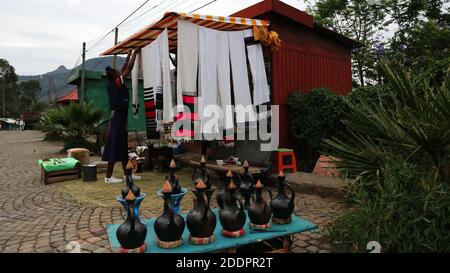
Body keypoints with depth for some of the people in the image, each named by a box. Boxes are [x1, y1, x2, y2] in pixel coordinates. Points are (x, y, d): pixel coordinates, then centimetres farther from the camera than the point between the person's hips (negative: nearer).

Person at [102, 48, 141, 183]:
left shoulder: (112, 84, 11)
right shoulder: (116, 83, -11)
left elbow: (124, 70, 23)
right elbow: (128, 69, -8)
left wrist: (128, 56, 28)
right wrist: (134, 53, 2)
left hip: (119, 116, 10)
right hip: (118, 116, -10)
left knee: (122, 146, 13)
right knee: (114, 146, -6)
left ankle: (126, 173, 21)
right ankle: (108, 176, -1)